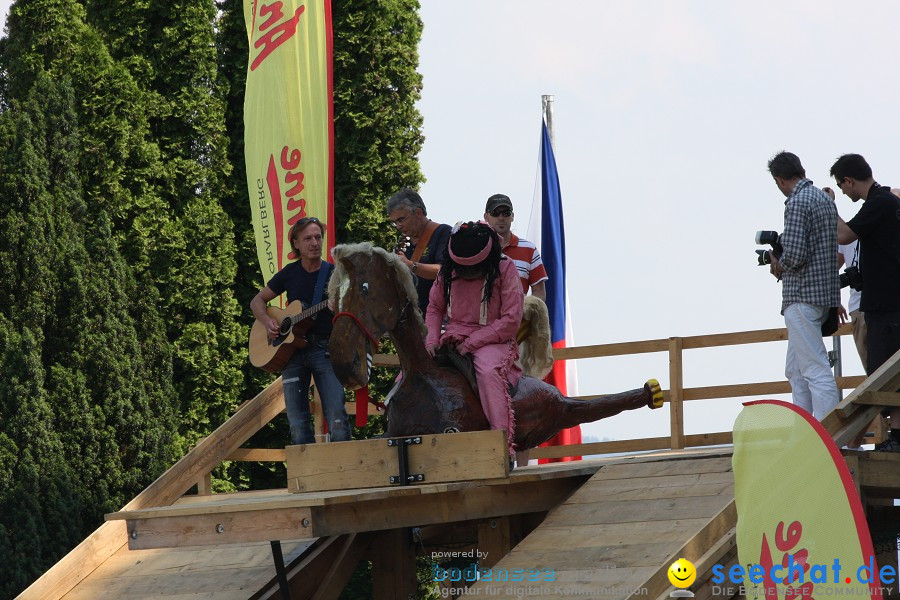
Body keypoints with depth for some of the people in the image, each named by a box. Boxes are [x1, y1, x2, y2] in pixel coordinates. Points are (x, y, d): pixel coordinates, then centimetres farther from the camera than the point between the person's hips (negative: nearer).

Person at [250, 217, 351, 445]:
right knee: (298, 426, 1)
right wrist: (267, 321, -1)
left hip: (324, 348, -3)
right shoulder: (290, 274, 9)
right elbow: (257, 301, 18)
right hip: (290, 349, 3)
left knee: (336, 416, -15)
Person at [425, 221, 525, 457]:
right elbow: (435, 308, 16)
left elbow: (511, 320, -13)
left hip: (492, 340, -5)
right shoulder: (447, 272, 5)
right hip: (452, 339, 5)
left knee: (489, 370, -38)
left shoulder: (505, 269, -9)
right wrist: (432, 340, -4)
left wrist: (472, 342, -17)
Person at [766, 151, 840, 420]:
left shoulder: (797, 203, -13)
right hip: (825, 293, 10)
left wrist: (779, 266, 0)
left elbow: (795, 254, -22)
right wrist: (783, 266, 15)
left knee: (816, 372, -11)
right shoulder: (825, 199, 16)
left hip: (802, 295, -10)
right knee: (795, 371, 16)